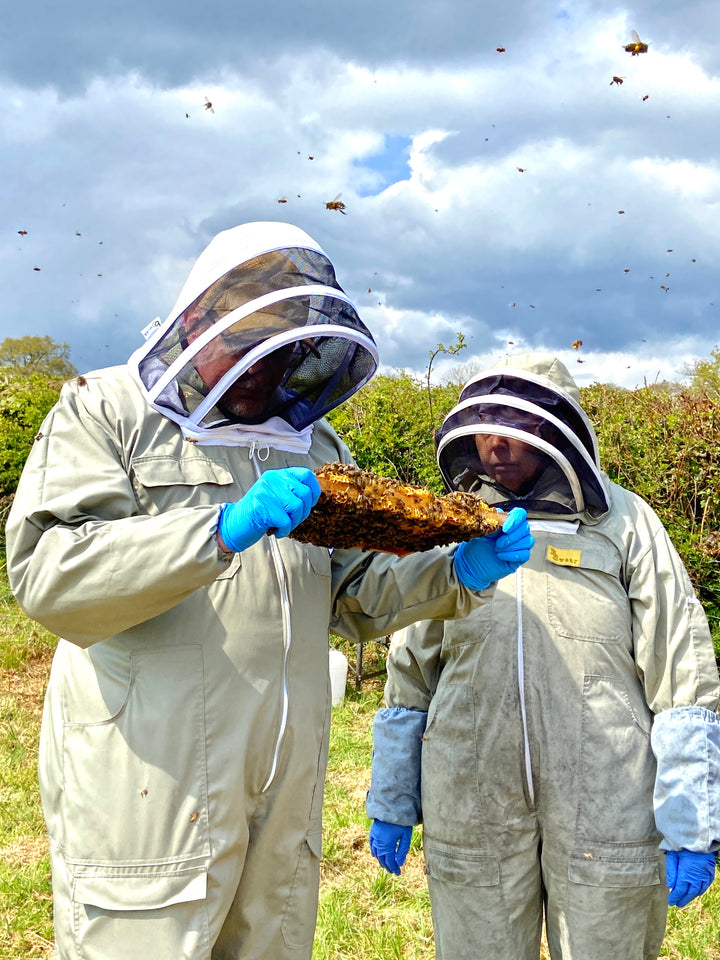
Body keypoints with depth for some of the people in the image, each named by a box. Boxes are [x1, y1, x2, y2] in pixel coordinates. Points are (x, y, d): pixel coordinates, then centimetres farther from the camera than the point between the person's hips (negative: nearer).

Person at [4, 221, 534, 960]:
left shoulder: (313, 445, 17)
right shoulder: (106, 412, -1)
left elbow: (356, 598, 15)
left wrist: (460, 574, -3)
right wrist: (230, 529, -25)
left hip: (285, 785, 5)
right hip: (148, 783, -5)